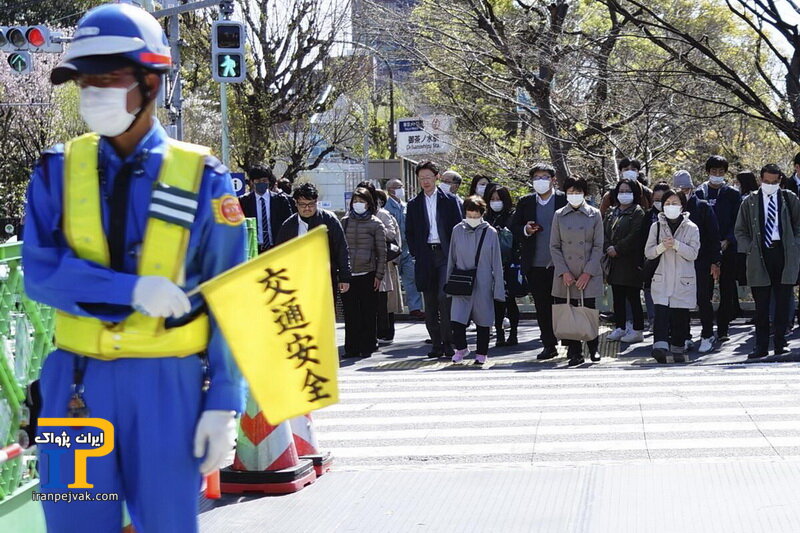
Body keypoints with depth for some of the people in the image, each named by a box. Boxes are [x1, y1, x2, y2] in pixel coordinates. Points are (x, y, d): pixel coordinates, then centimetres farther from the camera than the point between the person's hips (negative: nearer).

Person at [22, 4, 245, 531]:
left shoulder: (202, 178, -2)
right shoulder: (58, 171, 3)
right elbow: (41, 275, -7)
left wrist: (224, 404, -7)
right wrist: (135, 291, -19)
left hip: (167, 381, -1)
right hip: (78, 380, 2)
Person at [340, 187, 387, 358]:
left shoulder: (375, 224, 2)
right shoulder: (344, 222, 9)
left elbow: (381, 252, 2)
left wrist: (379, 275, -4)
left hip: (367, 274, -2)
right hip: (348, 274, 2)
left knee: (368, 313, 1)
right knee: (350, 313, 3)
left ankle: (367, 347, 9)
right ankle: (352, 348, 9)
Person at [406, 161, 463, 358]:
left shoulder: (449, 200, 7)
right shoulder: (414, 204, 13)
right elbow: (409, 233, 14)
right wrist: (416, 253, 2)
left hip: (446, 254, -3)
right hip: (425, 256, 3)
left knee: (444, 297, -16)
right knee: (430, 302, 4)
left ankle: (448, 341, -11)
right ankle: (437, 343, 9)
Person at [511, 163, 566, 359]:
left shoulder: (565, 200, 0)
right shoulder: (525, 202, 10)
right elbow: (514, 228, 12)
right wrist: (526, 230, -9)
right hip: (535, 264, 3)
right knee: (542, 306, 5)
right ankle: (549, 345, 12)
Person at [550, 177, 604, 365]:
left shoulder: (594, 214, 3)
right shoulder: (559, 215, 6)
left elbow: (598, 246, 1)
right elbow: (554, 246, 5)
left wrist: (588, 272, -7)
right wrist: (564, 272, -6)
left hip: (589, 274, -1)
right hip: (565, 274, 1)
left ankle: (593, 348, 17)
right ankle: (575, 353, 5)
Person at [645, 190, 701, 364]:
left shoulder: (691, 228, 5)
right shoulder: (656, 226, 10)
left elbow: (693, 253, -4)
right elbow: (648, 253, 7)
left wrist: (676, 244, -18)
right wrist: (662, 247, -12)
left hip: (683, 280, 0)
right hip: (662, 279, 0)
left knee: (680, 316, 2)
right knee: (661, 312, -17)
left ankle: (678, 349, 17)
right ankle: (660, 346, -29)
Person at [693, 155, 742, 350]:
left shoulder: (732, 194, 7)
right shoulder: (699, 194, 8)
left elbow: (737, 222, 4)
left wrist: (727, 241, -9)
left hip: (727, 248, 1)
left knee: (727, 290, 3)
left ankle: (722, 329, 12)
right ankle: (707, 334, -8)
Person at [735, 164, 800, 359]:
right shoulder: (750, 202, 9)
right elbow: (740, 230, 13)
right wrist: (750, 249, 0)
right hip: (760, 255, 0)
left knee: (783, 302, 0)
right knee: (761, 304, 0)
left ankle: (780, 343, 7)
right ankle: (761, 346, 3)